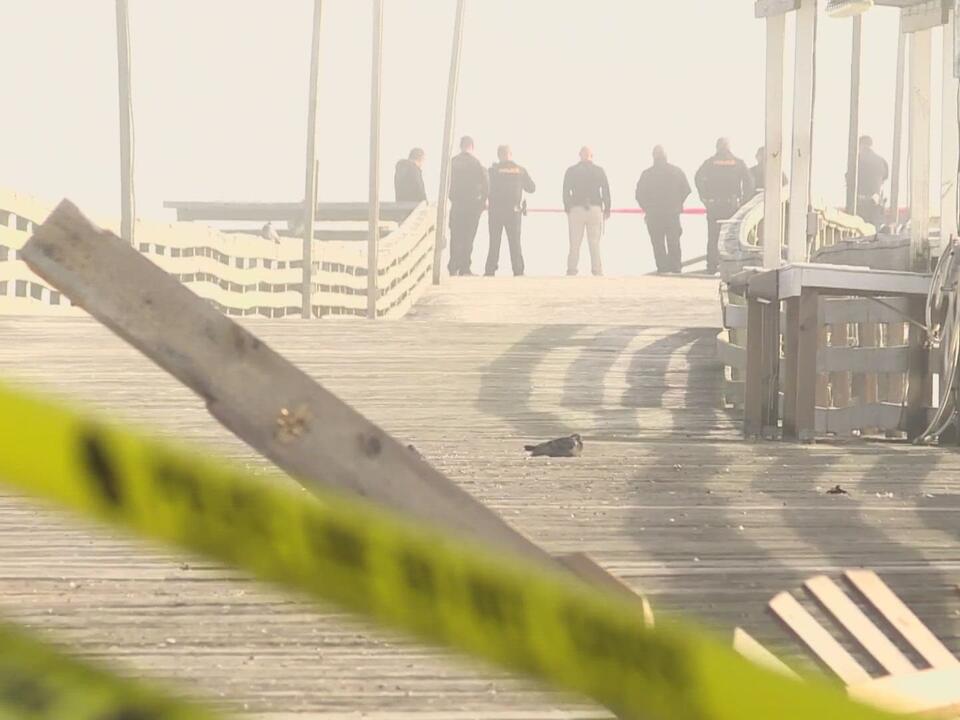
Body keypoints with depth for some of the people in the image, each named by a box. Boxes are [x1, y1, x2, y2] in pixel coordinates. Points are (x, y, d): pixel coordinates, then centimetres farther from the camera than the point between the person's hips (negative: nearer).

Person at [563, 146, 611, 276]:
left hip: (576, 209, 0)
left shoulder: (571, 171, 4)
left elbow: (565, 191, 4)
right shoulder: (599, 171, 4)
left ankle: (572, 268, -5)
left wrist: (567, 208, 11)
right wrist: (607, 209, 11)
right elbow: (606, 191, 5)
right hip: (595, 208, 0)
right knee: (595, 243, 1)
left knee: (575, 243, 1)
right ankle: (597, 269, -3)